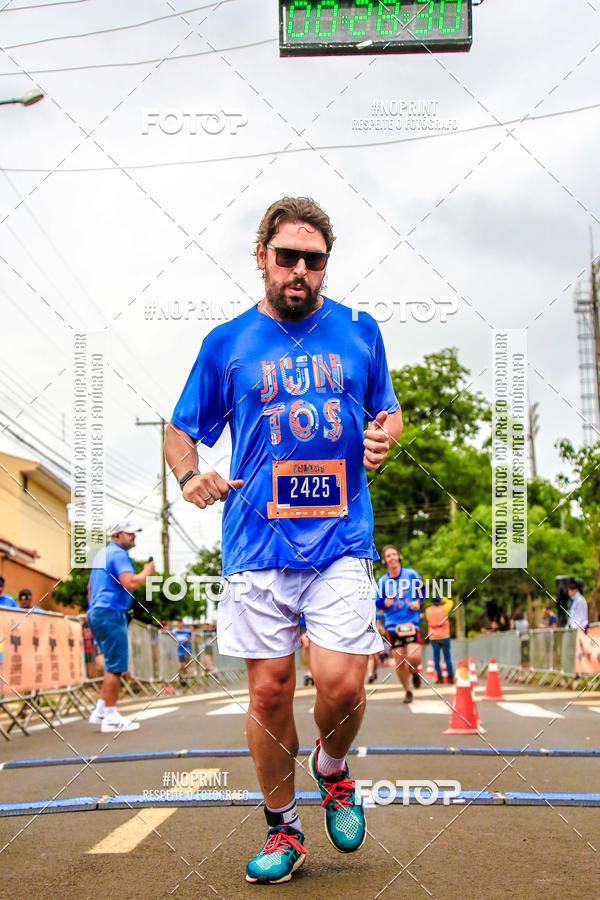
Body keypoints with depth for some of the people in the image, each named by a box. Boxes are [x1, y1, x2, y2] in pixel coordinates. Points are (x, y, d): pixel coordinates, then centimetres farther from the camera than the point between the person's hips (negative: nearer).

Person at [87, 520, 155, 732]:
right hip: (110, 613, -11)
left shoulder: (102, 553, 21)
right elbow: (130, 583, -22)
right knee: (115, 666, -8)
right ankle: (111, 718, -7)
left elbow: (90, 586, 28)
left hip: (95, 612, 11)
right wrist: (147, 572, -6)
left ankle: (100, 712, 14)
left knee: (113, 665, 15)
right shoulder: (118, 554, -10)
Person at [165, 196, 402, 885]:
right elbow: (182, 430, 14)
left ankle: (331, 767, 25)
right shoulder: (227, 343, 7)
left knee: (341, 683, -10)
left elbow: (387, 410, 20)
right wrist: (190, 475, -8)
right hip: (256, 543, 0)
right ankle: (283, 829, 23)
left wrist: (382, 436, -4)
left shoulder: (359, 332, 9)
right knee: (269, 690, 3)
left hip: (340, 541, 0)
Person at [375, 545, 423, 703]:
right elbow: (377, 602, 8)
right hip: (392, 624, 1)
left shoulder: (411, 574, -1)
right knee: (400, 662, 0)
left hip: (411, 621, -1)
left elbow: (421, 591, 14)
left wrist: (418, 602, -5)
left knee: (414, 657, -18)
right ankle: (407, 691, 22)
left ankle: (415, 671, 18)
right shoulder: (382, 580, 0)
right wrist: (385, 603, -14)